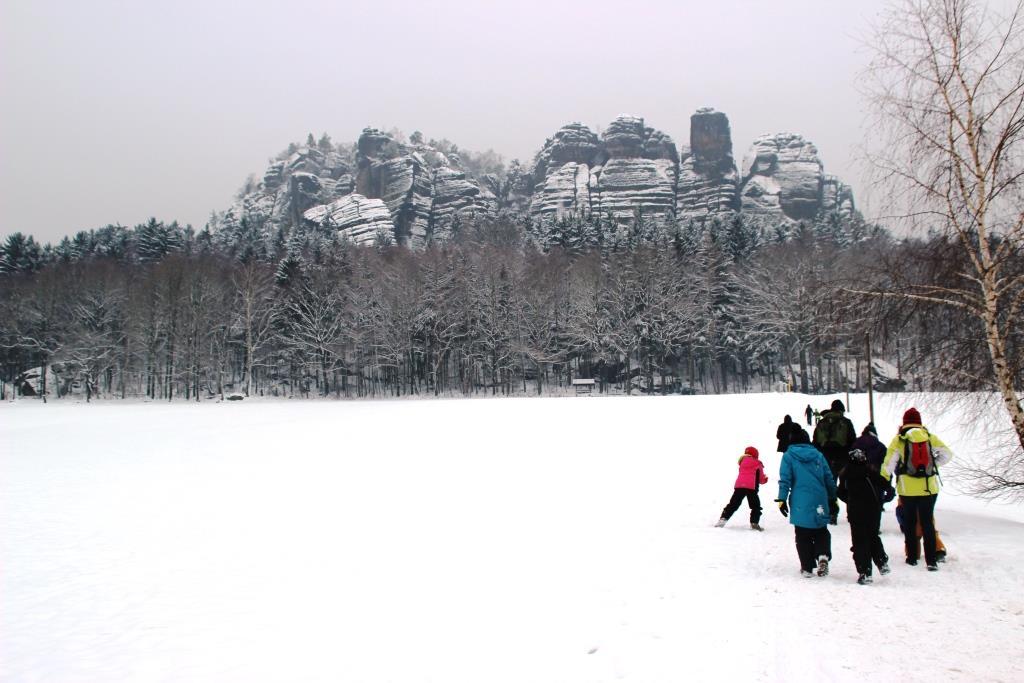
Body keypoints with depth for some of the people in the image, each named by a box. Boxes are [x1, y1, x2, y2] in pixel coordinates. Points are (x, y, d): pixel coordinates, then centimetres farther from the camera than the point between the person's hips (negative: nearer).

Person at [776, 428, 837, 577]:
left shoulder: (788, 456, 1)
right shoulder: (818, 455, 9)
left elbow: (785, 479, -6)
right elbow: (829, 479, 13)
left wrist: (782, 499, -3)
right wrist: (832, 498, 22)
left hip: (800, 504, -2)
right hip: (820, 502, 2)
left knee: (803, 536, 7)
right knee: (821, 532, 15)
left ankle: (807, 567, 7)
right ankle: (823, 555, -9)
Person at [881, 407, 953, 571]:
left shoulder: (899, 439, -6)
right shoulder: (929, 437, 0)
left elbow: (889, 463, -8)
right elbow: (947, 454, 4)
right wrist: (933, 464, 14)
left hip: (908, 488, -1)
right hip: (929, 487, 1)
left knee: (910, 523, 12)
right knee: (928, 523, 5)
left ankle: (912, 557, 19)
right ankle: (931, 560, 0)